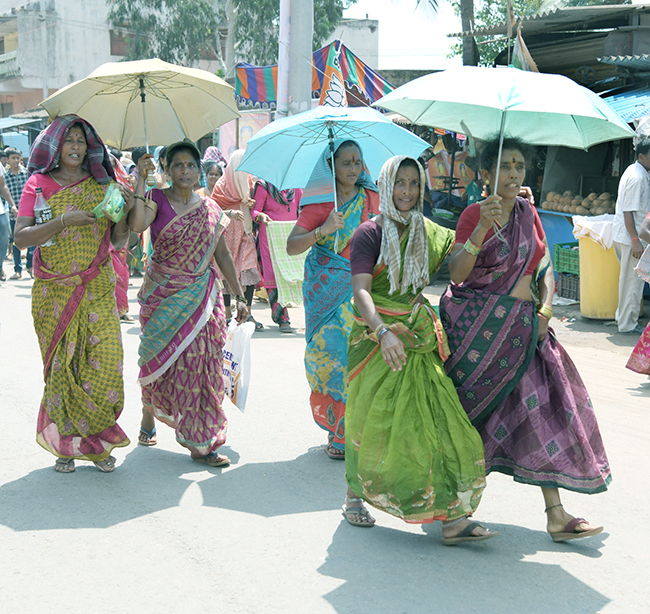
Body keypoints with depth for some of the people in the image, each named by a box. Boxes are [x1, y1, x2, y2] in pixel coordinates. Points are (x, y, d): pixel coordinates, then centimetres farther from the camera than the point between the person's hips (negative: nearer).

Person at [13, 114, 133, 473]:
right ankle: (66, 444, 13)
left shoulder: (100, 186, 10)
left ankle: (96, 442, 8)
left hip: (97, 291, 2)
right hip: (54, 292, -2)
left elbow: (118, 242, 10)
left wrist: (124, 213, -9)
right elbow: (21, 238, -8)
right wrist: (63, 221, -19)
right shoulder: (38, 185, 2)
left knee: (106, 363, -7)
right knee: (61, 366, 0)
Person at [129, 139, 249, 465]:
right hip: (163, 296, -2)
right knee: (161, 360, 3)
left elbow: (222, 255, 13)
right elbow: (137, 224, -24)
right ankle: (148, 418, 29)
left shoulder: (211, 209, 8)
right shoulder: (157, 199, -2)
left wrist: (239, 296, 10)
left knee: (199, 362, -3)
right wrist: (140, 180, -22)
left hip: (201, 297, 2)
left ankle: (200, 442, 0)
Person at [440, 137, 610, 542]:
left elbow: (545, 268, 14)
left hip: (523, 326, 5)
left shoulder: (528, 213, 10)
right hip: (478, 325, -5)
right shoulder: (474, 214, -8)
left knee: (543, 408, -2)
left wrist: (545, 309, -1)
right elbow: (457, 273, -19)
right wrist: (482, 228, -30)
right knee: (466, 412, 4)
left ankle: (556, 515, -2)